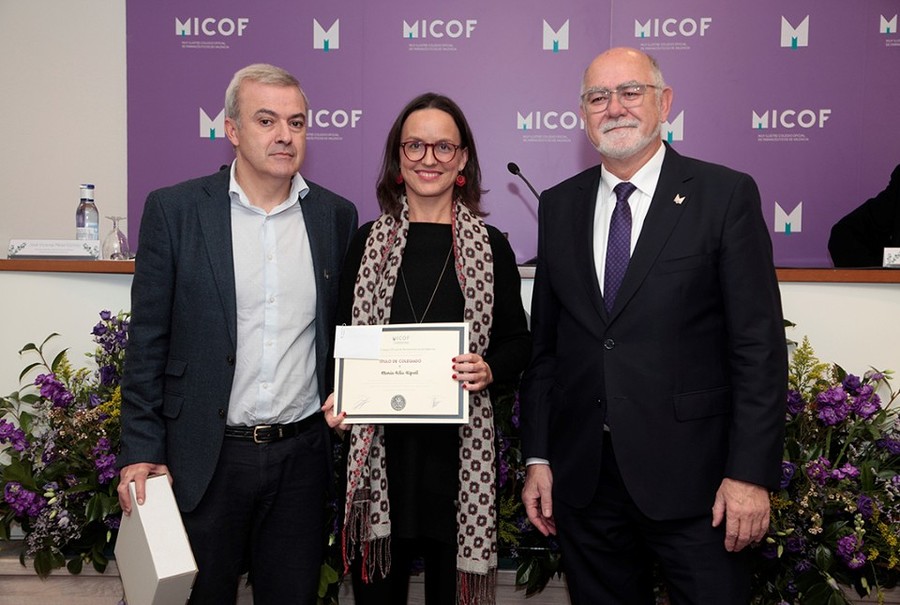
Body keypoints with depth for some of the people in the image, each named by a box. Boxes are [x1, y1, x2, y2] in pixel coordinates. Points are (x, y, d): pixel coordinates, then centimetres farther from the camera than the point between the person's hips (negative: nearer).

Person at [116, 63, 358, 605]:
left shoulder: (337, 215, 4)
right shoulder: (174, 209, -3)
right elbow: (149, 340, -3)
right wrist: (141, 452, -5)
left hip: (302, 455, 2)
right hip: (205, 458, -2)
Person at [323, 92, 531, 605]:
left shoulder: (490, 245, 3)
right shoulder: (368, 242, 7)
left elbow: (518, 341, 7)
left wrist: (489, 371, -13)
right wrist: (337, 397, -7)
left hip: (461, 447, -1)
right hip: (377, 446, 1)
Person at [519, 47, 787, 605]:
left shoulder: (727, 195, -4)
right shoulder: (559, 205, 8)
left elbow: (760, 344, -7)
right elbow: (544, 342, 9)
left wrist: (751, 473, -12)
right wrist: (538, 457, 6)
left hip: (691, 476, -3)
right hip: (582, 474, 4)